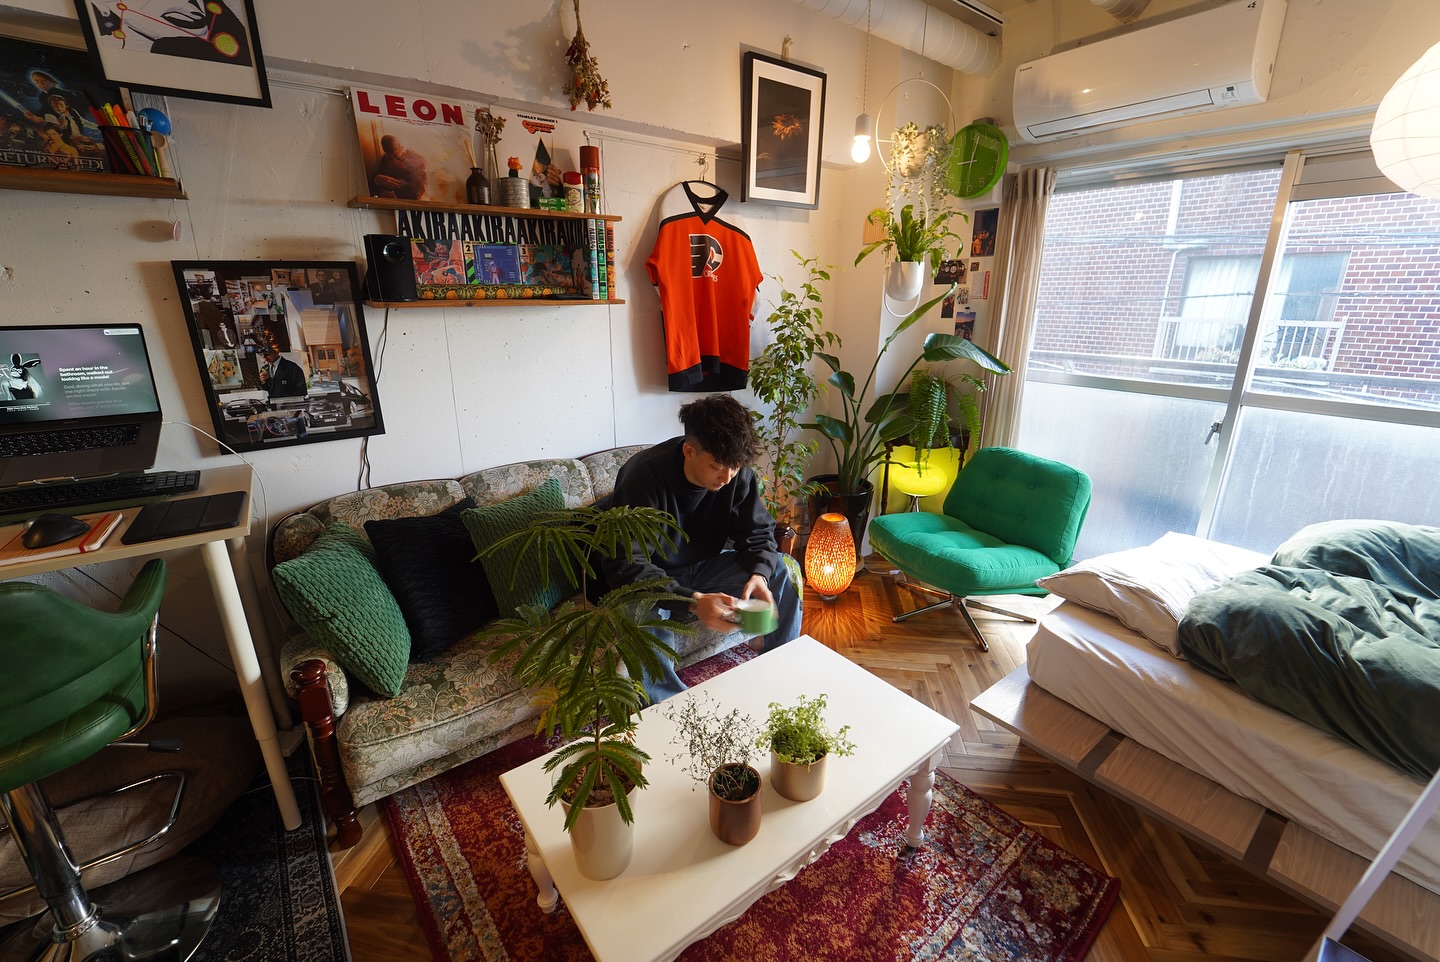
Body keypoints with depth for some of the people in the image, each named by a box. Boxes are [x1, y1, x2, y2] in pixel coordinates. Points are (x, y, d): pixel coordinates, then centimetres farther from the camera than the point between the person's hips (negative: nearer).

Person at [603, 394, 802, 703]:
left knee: (778, 571, -12)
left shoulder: (737, 472, -15)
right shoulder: (644, 475, -30)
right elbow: (626, 567, -33)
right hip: (652, 578, -5)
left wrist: (759, 573, -29)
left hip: (704, 567, 5)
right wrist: (692, 601, -46)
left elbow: (758, 533, -5)